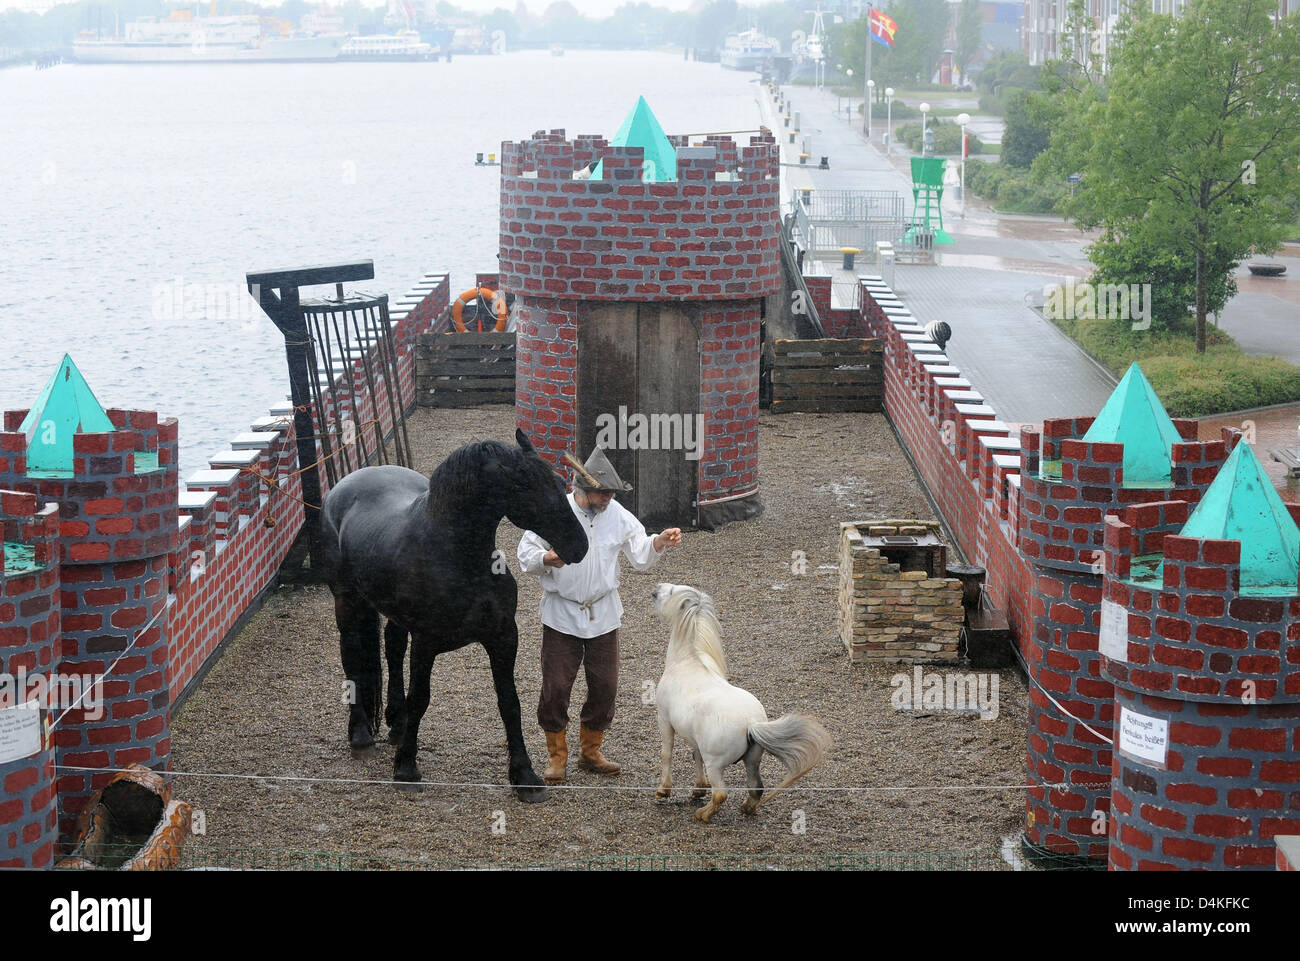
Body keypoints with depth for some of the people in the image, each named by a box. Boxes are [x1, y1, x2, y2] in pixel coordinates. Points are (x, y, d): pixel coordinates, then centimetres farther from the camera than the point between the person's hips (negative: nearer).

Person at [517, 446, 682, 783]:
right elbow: (526, 553, -5)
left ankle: (591, 752, 24)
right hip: (562, 614, -3)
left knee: (604, 685, 6)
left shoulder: (617, 515, 0)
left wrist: (660, 543, -18)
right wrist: (546, 559, -27)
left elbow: (640, 556, 2)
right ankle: (557, 756, 13)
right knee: (556, 686, -3)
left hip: (603, 614, 3)